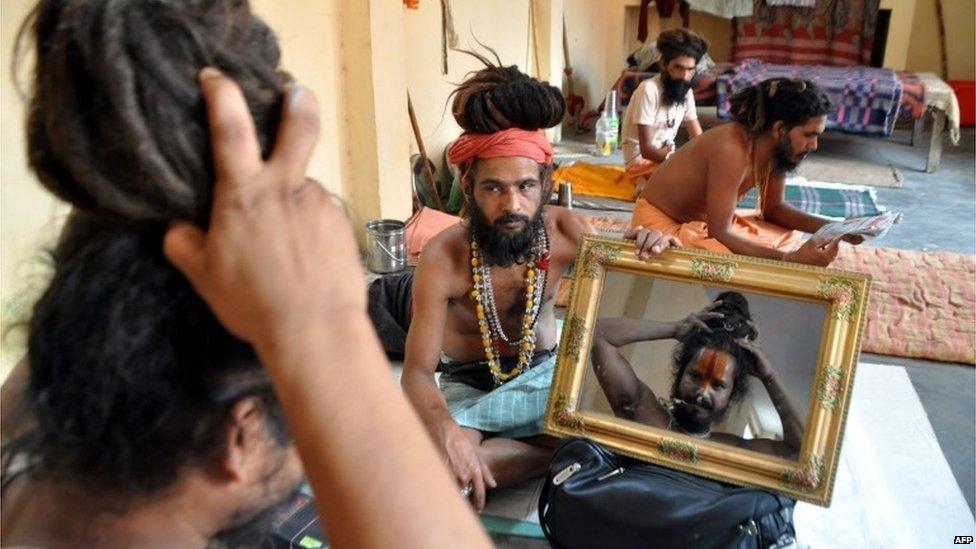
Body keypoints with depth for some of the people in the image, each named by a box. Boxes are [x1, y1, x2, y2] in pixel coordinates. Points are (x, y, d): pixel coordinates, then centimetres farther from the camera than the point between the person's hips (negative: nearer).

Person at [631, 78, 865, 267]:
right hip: (661, 222, -9)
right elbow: (719, 233, -33)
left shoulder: (777, 149, -8)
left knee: (789, 238, 4)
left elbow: (774, 208, 6)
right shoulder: (731, 150, -33)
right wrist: (789, 260, -38)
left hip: (704, 220, 9)